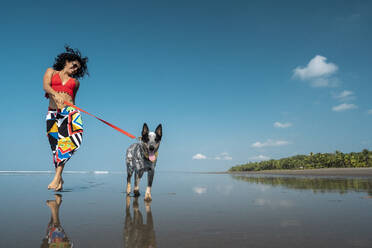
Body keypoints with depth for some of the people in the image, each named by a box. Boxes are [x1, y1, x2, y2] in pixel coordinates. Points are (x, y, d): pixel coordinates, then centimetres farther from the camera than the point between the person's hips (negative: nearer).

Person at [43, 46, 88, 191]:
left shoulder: (75, 82, 24)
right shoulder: (51, 71, 19)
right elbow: (45, 86, 0)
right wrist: (56, 94, -19)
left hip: (70, 112, 1)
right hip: (53, 113, -1)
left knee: (68, 141, -21)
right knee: (56, 146, -2)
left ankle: (57, 177, -19)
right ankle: (59, 179, 8)